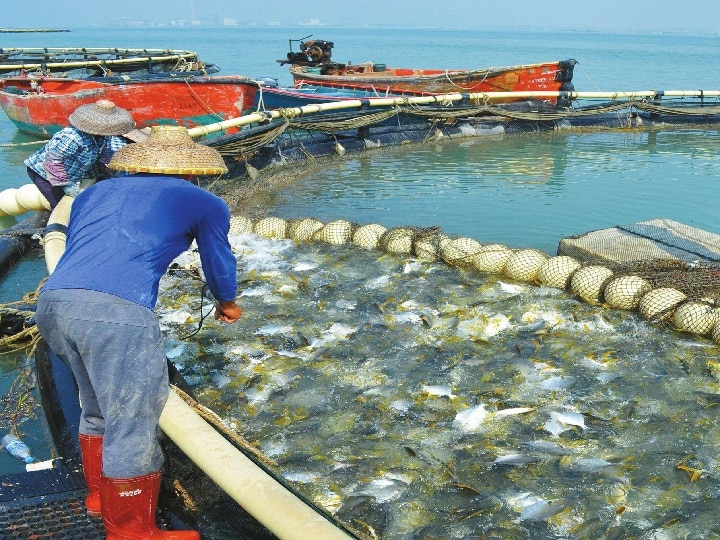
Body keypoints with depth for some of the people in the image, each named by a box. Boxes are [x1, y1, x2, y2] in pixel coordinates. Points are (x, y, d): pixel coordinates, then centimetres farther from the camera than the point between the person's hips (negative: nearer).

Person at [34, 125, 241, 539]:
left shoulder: (93, 192, 28)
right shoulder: (205, 204, 17)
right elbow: (221, 265, 29)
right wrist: (227, 303, 50)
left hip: (52, 302, 7)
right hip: (116, 311, -7)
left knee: (100, 408, 27)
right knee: (132, 427, 7)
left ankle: (101, 493, 45)